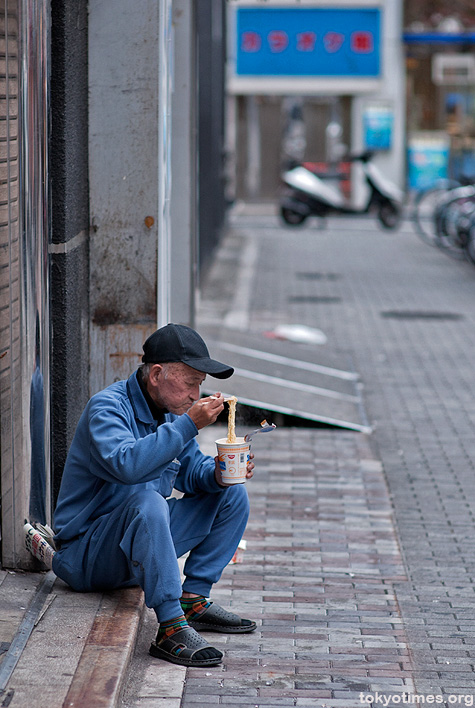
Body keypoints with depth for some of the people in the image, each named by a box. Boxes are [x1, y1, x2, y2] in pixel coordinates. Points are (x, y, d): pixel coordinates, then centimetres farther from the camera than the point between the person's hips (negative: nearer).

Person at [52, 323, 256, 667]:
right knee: (146, 500, -38)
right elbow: (125, 464, -38)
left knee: (232, 494, 2)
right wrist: (187, 425, -36)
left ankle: (192, 599, -5)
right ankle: (171, 627, -42)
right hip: (87, 554, -8)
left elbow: (193, 470, 8)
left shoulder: (170, 411, 7)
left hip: (140, 542, 9)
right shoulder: (107, 407, -20)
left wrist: (218, 474, -16)